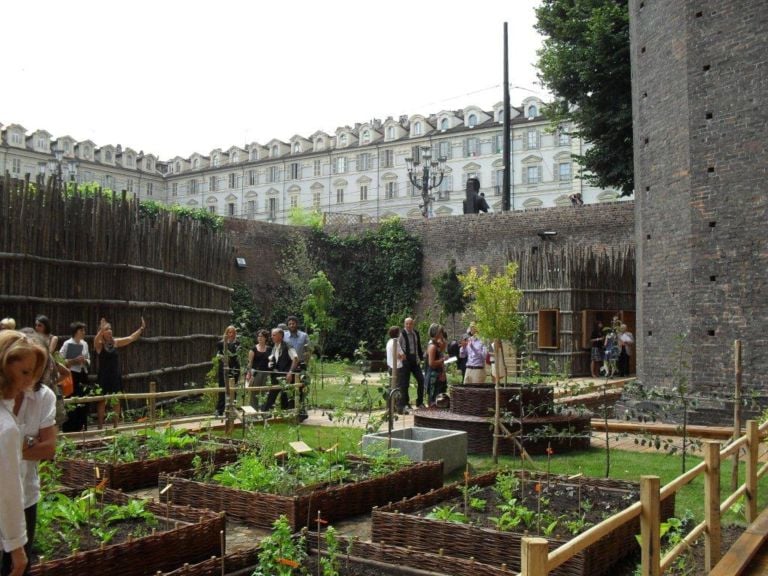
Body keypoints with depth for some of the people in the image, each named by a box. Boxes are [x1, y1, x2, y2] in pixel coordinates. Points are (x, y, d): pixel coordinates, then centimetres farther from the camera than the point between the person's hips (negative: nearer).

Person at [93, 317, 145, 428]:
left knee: (116, 401, 8)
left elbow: (131, 338, 9)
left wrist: (142, 328, 4)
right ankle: (100, 426, 7)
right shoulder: (99, 344, -8)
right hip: (104, 376, -5)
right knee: (102, 401, 1)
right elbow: (96, 339, -31)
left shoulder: (115, 342, 6)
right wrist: (102, 330, -50)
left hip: (116, 375, 5)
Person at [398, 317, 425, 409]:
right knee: (405, 382, 1)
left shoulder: (416, 333, 9)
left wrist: (420, 358, 14)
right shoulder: (401, 334, -10)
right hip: (405, 361, -6)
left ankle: (419, 402, 16)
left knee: (421, 380, 3)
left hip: (415, 360, 6)